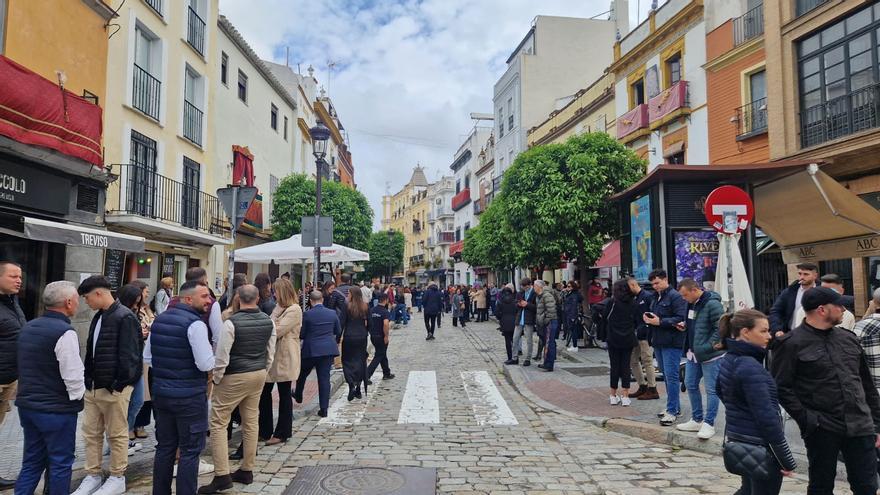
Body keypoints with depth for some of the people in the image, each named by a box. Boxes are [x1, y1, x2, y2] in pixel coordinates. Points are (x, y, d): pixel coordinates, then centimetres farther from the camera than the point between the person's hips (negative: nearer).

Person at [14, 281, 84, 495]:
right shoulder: (64, 332, -20)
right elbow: (74, 376, -22)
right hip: (57, 409, -8)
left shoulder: (28, 327, 7)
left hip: (27, 405, 8)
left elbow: (26, 367, 15)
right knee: (60, 463, 6)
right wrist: (77, 397, -4)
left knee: (32, 461, 17)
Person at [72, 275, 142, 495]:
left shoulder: (125, 317, -16)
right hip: (93, 387, 9)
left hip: (114, 388, -9)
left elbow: (128, 355, -18)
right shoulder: (98, 317, 12)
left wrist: (120, 384, -18)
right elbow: (91, 351, 20)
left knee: (117, 435, 4)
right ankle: (92, 476, 27)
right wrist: (88, 379, 14)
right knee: (91, 433, 14)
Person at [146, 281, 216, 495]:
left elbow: (147, 357, 14)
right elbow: (206, 364, -20)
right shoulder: (196, 324, -18)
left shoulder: (159, 319, 7)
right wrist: (212, 353, -1)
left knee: (164, 447, 18)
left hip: (161, 393, 8)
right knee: (190, 451, 3)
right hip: (190, 396, -7)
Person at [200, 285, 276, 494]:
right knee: (251, 422, 14)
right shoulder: (269, 322, -1)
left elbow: (222, 357, -17)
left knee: (218, 423, 2)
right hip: (259, 375, 6)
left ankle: (222, 476, -1)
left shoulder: (231, 323, -19)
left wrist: (216, 379, -2)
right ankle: (247, 470, 24)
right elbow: (270, 354, 6)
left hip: (234, 377, -6)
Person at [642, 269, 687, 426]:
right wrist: (648, 318, 4)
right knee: (666, 376, 14)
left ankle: (672, 411, -4)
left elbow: (680, 319, -19)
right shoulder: (655, 297, 17)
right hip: (658, 342, 9)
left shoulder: (676, 296, -11)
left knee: (671, 376, -8)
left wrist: (660, 322, -20)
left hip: (672, 343, -9)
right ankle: (675, 407, 24)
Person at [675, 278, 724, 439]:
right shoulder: (692, 304, 10)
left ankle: (709, 424, 8)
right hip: (693, 353, 10)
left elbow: (721, 328, -20)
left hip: (710, 355, -10)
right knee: (690, 384, 14)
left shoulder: (712, 304, -18)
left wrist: (708, 347, -20)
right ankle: (697, 420, 26)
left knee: (711, 389, 0)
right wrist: (685, 325, 7)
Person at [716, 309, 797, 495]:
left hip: (737, 438, 9)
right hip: (760, 445, -9)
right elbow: (767, 416, -24)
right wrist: (786, 459, -18)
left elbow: (721, 391, 22)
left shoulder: (727, 361, 4)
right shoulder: (751, 368, -23)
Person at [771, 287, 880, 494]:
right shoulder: (791, 344, -8)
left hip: (861, 428, 5)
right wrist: (807, 420, -16)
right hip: (822, 430, -5)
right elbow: (782, 388, -10)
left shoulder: (848, 338, 10)